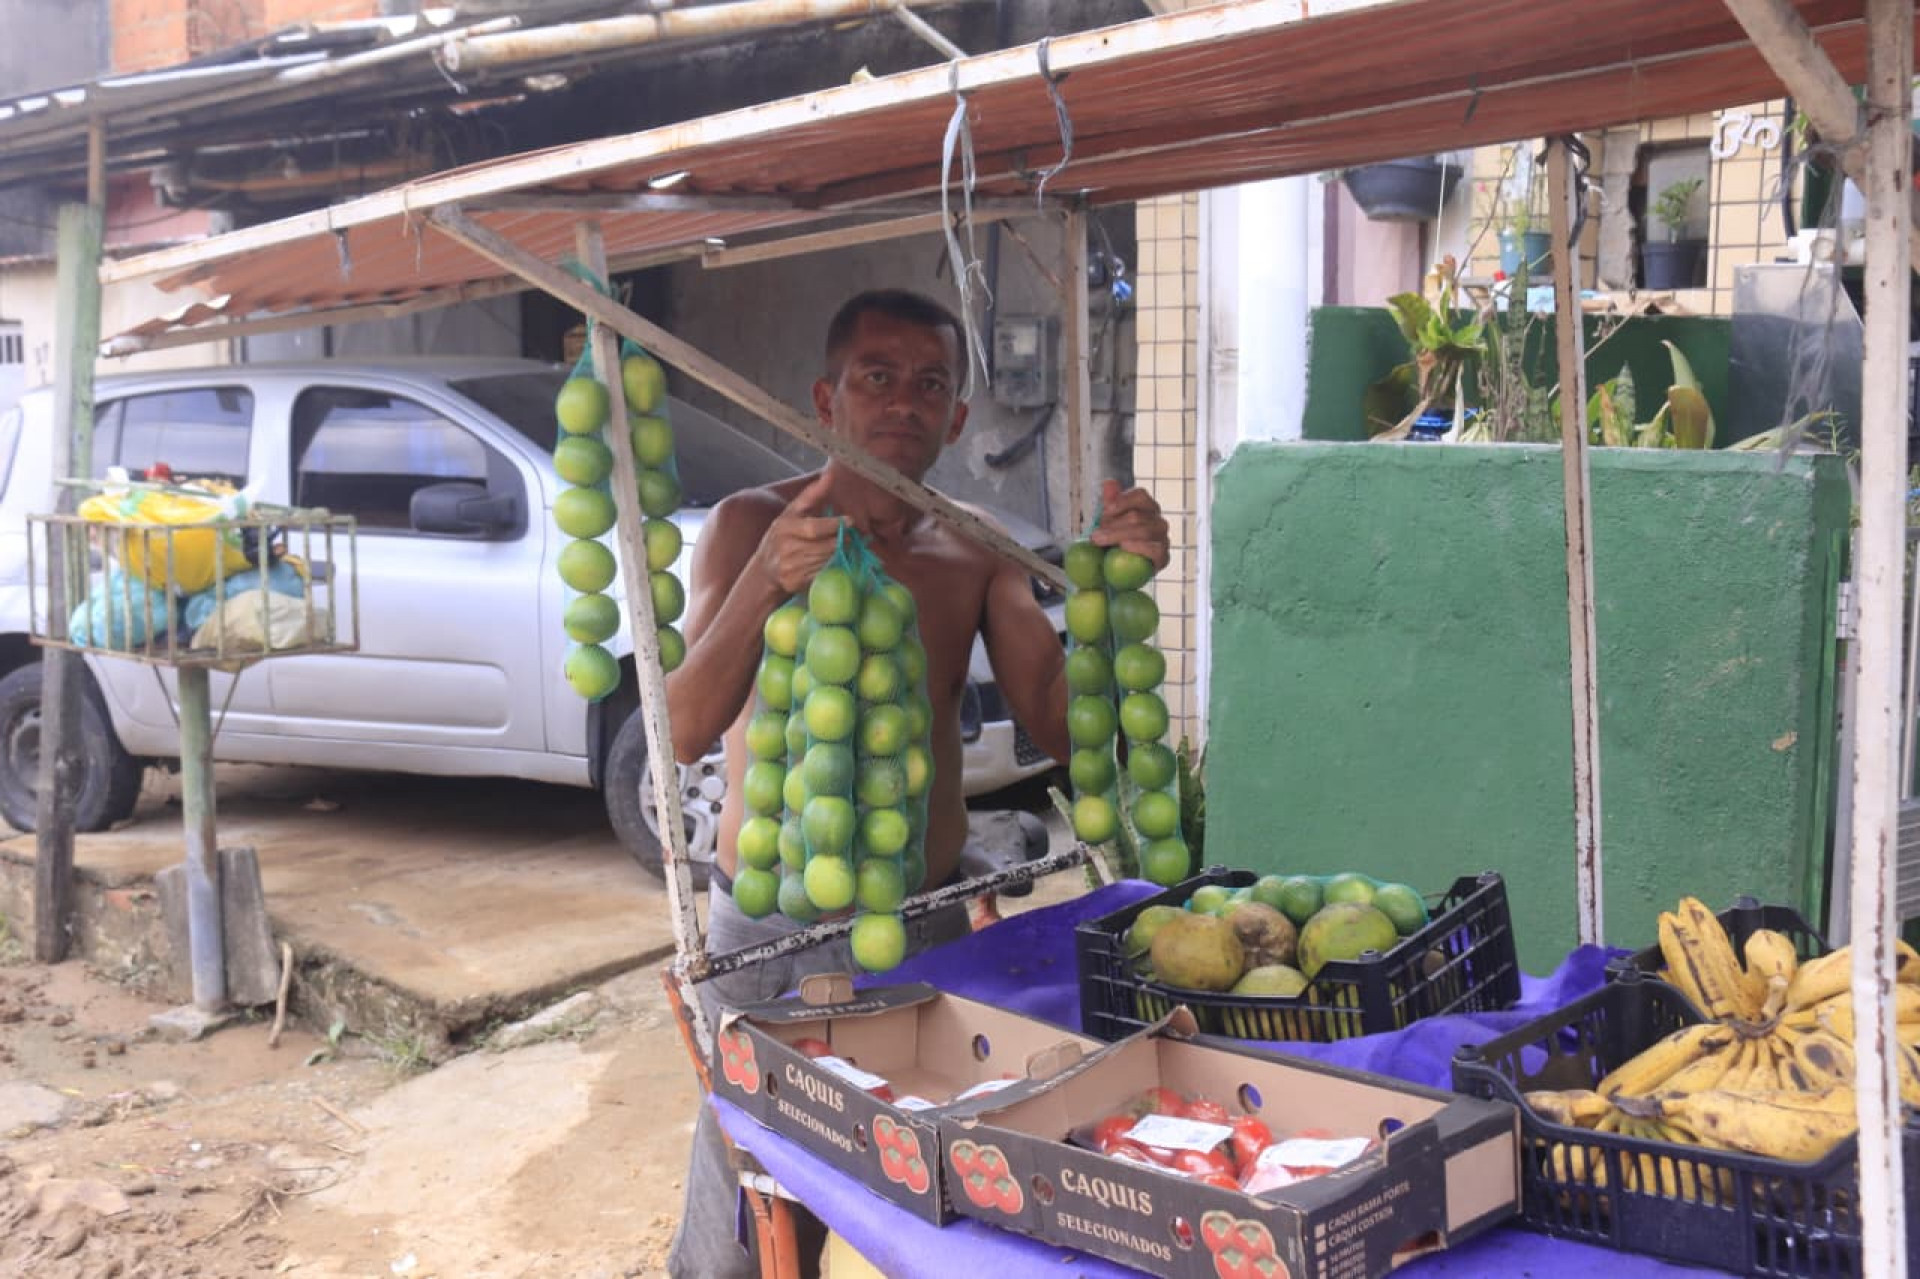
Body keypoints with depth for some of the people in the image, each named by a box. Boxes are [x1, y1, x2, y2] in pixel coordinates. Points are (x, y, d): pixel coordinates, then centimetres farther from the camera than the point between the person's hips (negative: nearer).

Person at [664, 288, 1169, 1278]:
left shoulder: (975, 553, 6)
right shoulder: (753, 525, -6)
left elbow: (1059, 726, -3)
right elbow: (687, 730, -19)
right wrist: (765, 581, -35)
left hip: (930, 925, 3)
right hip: (772, 933, -3)